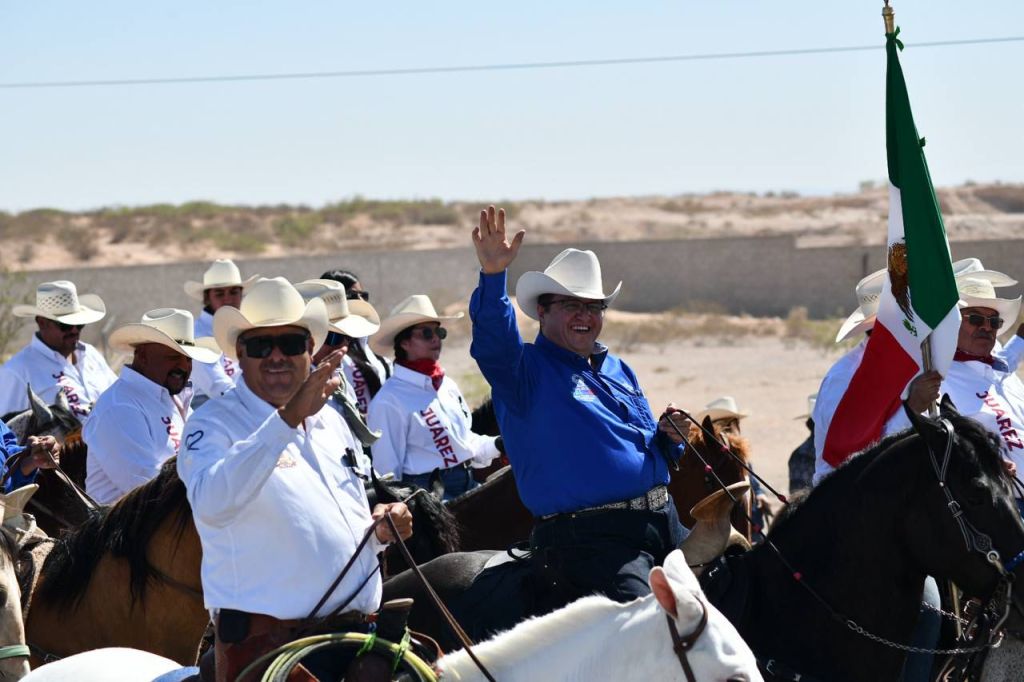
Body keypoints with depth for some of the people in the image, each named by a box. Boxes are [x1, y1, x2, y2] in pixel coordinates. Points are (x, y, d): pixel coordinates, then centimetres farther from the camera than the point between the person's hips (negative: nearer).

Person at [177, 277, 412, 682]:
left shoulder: (331, 422, 18)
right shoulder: (213, 424, -5)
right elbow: (212, 503, -28)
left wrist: (380, 530, 4)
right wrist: (287, 417, -34)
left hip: (357, 631, 7)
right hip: (264, 644, -6)